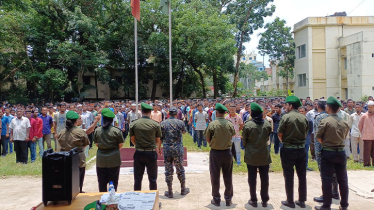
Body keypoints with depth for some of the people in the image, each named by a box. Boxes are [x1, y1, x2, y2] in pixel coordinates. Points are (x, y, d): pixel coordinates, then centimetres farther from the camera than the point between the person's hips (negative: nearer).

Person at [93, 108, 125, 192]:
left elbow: (96, 144, 4)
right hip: (114, 160, -2)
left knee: (102, 183, 13)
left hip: (101, 160, 2)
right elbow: (120, 145, -5)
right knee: (113, 182, 10)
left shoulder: (97, 130, -5)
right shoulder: (117, 131, -11)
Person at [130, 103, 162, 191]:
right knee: (152, 179, 11)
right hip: (151, 153, -1)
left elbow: (132, 139, 4)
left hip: (138, 153, 1)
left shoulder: (134, 124, -4)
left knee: (137, 179, 12)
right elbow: (158, 140, 2)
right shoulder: (155, 124, -8)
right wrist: (158, 148, 24)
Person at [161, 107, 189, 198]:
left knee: (168, 171, 7)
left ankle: (170, 192, 13)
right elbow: (184, 132, 17)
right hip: (178, 150, 0)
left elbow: (160, 137, 1)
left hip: (167, 150, 0)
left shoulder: (163, 123, -2)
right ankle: (183, 189, 26)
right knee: (180, 169, 14)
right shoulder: (180, 122, -2)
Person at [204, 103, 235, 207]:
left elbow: (208, 139, -6)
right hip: (227, 152, 2)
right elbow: (232, 137, 2)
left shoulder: (212, 124, -14)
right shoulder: (230, 124, -6)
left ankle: (216, 199, 18)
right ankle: (228, 199, 22)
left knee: (215, 177, 10)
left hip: (215, 152, -2)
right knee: (228, 177, 13)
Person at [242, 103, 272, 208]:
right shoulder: (267, 124, -7)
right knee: (264, 178, 12)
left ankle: (253, 200, 17)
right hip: (264, 155, 2)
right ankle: (264, 200, 19)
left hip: (251, 155, -2)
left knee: (252, 178, 9)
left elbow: (244, 141, -5)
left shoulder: (248, 124, -15)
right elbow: (268, 138, 6)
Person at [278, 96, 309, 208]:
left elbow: (280, 134, -9)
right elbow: (305, 134, 6)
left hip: (288, 149, -4)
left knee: (289, 176, 5)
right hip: (301, 149, 4)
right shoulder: (304, 118, 1)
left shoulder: (286, 117, -12)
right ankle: (302, 200, 19)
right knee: (302, 175, 12)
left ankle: (290, 201, 12)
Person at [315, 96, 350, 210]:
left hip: (328, 153, -5)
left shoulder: (325, 121, -13)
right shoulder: (344, 122, 2)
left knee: (327, 180, 3)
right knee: (343, 179, 13)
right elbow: (344, 136, 9)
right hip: (341, 152, 5)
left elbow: (318, 137, -10)